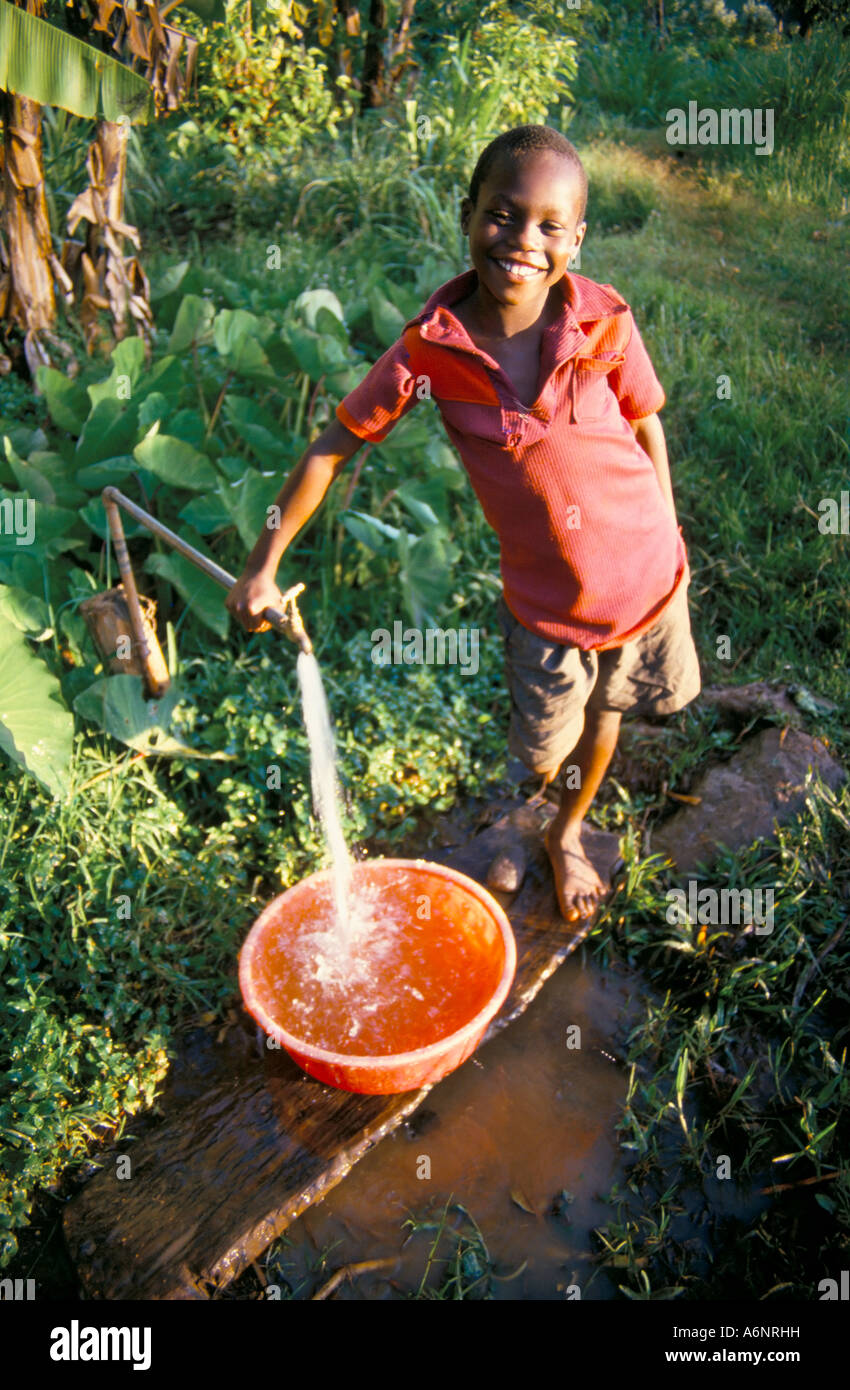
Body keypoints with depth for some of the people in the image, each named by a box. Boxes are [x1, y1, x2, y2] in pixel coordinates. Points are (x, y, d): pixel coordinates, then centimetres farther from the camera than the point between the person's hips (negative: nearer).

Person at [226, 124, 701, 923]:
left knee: (604, 714, 22)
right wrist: (264, 565, -8)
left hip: (644, 573, 2)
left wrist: (666, 542, 9)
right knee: (539, 754, 12)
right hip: (543, 596, -1)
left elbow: (647, 425, -1)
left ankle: (567, 835, 52)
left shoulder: (605, 323, -16)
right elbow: (334, 445, -10)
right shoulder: (432, 348, -17)